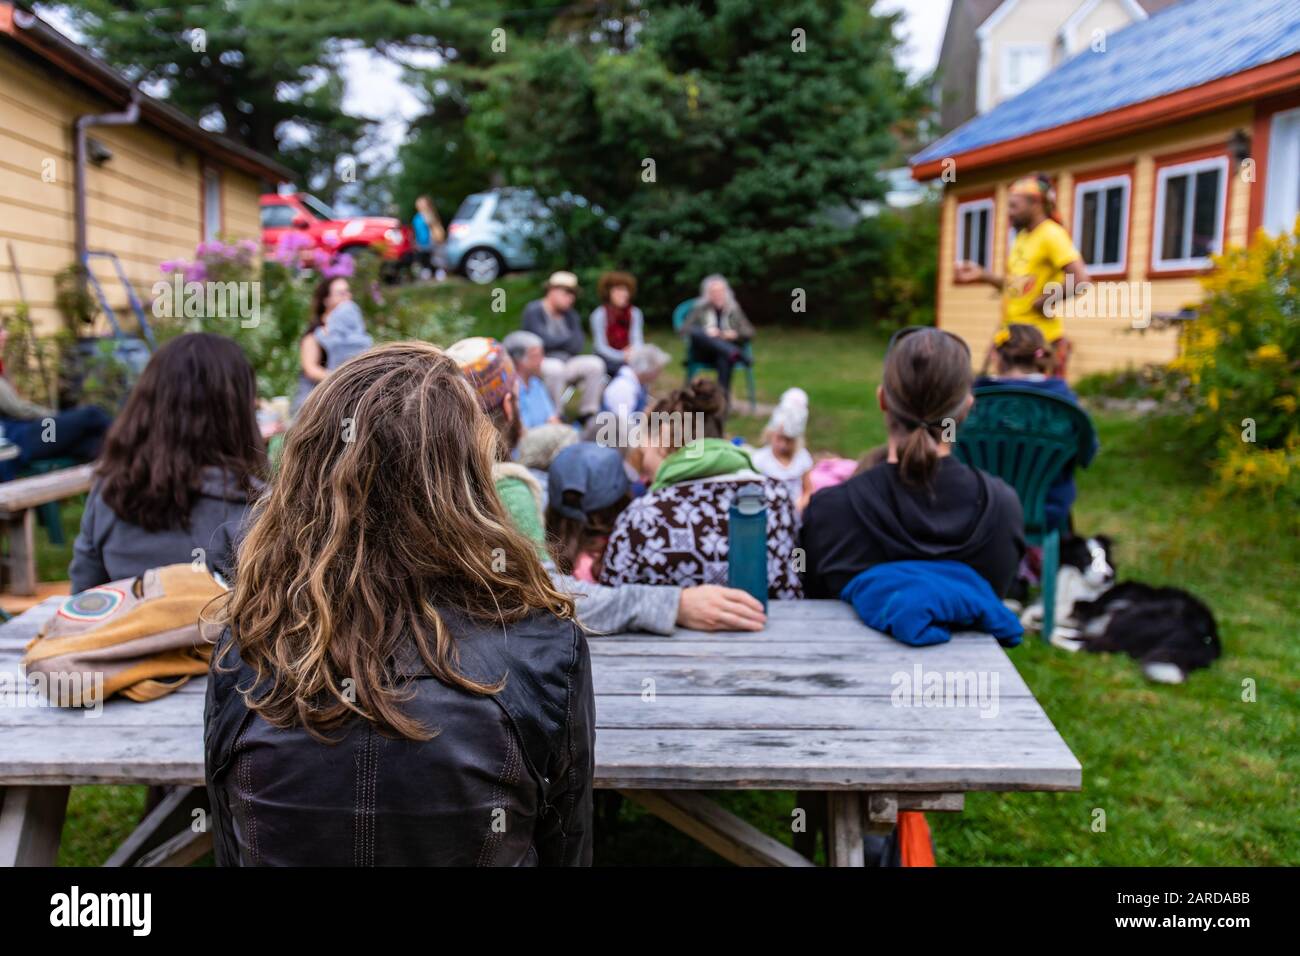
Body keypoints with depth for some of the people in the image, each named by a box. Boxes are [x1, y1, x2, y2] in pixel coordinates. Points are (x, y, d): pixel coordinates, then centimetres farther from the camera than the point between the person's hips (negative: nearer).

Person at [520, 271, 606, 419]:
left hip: (565, 362, 7)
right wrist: (568, 340, -3)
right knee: (555, 368, -38)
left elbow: (578, 345, 2)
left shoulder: (570, 314, 12)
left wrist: (556, 342, -11)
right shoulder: (533, 311, -7)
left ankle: (588, 413, -8)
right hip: (538, 363, -6)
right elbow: (544, 340, -18)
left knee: (595, 363, -13)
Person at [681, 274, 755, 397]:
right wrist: (705, 332, -17)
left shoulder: (734, 310, 13)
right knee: (696, 332, -32)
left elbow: (749, 332, 9)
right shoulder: (700, 308, 11)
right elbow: (684, 329, 0)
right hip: (703, 354, 0)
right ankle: (734, 353, -47)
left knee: (724, 359, -38)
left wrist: (735, 334, -12)